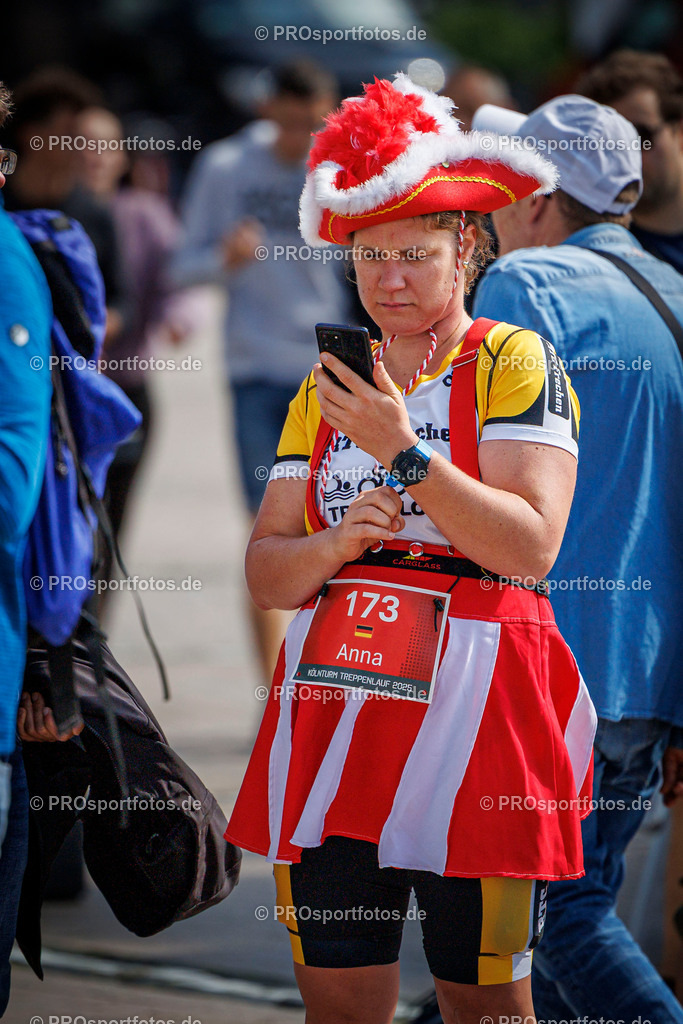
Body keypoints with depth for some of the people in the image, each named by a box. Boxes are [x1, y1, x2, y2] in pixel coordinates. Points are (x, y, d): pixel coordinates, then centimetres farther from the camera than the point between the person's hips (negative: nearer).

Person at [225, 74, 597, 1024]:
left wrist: (405, 453, -20)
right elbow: (265, 571, 12)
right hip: (332, 709, 5)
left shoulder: (514, 363, 1)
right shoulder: (327, 388, 17)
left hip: (471, 709, -5)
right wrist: (335, 544, -8)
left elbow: (531, 546, -13)